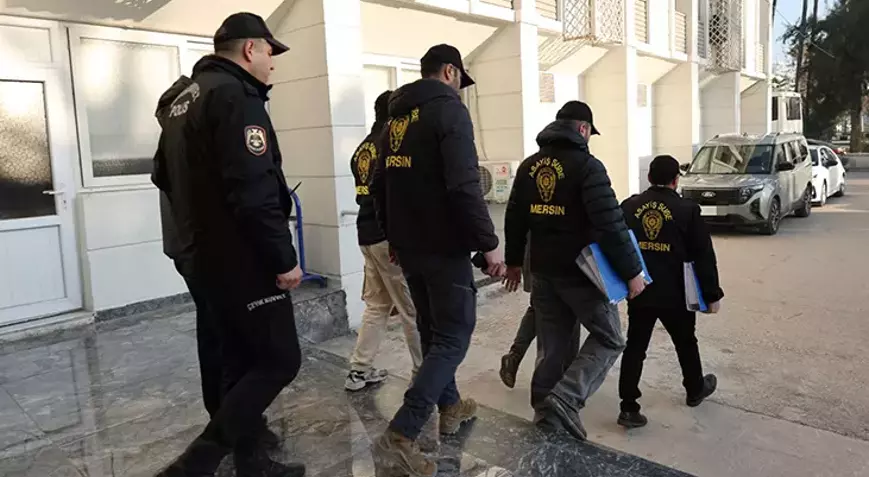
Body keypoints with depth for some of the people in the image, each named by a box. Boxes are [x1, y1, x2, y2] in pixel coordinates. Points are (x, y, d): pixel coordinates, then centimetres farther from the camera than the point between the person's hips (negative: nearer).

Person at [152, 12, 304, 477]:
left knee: (242, 361, 16)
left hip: (206, 255, 10)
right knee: (280, 360, -1)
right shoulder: (234, 94, -16)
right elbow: (253, 191, -25)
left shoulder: (184, 99, 16)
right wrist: (283, 258, -19)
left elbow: (168, 178, 25)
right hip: (244, 260, -10)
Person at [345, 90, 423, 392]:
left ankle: (359, 370, 19)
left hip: (368, 235, 8)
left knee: (377, 304, 16)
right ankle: (425, 370, 14)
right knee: (413, 308, 3)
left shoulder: (362, 148, 13)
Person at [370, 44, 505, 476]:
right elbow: (464, 186, -22)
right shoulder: (449, 108, -11)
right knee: (454, 334, -2)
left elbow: (379, 184, 18)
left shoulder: (397, 115, 13)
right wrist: (489, 244, -17)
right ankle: (399, 436, -7)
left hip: (408, 245, 8)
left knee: (432, 328, 20)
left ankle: (449, 406, 34)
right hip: (443, 246, -8)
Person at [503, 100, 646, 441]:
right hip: (581, 272, -6)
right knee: (608, 339, 8)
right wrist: (631, 272, -13)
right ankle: (563, 401, -9)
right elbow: (610, 224, -19)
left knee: (552, 349, 15)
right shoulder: (587, 166, -13)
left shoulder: (529, 166, 9)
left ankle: (546, 416, 20)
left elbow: (514, 218, 15)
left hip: (543, 272, 7)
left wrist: (514, 261, 25)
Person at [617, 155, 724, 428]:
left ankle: (628, 408, 2)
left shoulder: (629, 207, 1)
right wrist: (712, 295, 1)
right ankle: (695, 390, 42)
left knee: (635, 347, 6)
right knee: (685, 343, 21)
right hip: (674, 294, -1)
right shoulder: (687, 210, -7)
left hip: (638, 291, 2)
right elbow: (704, 256, -6)